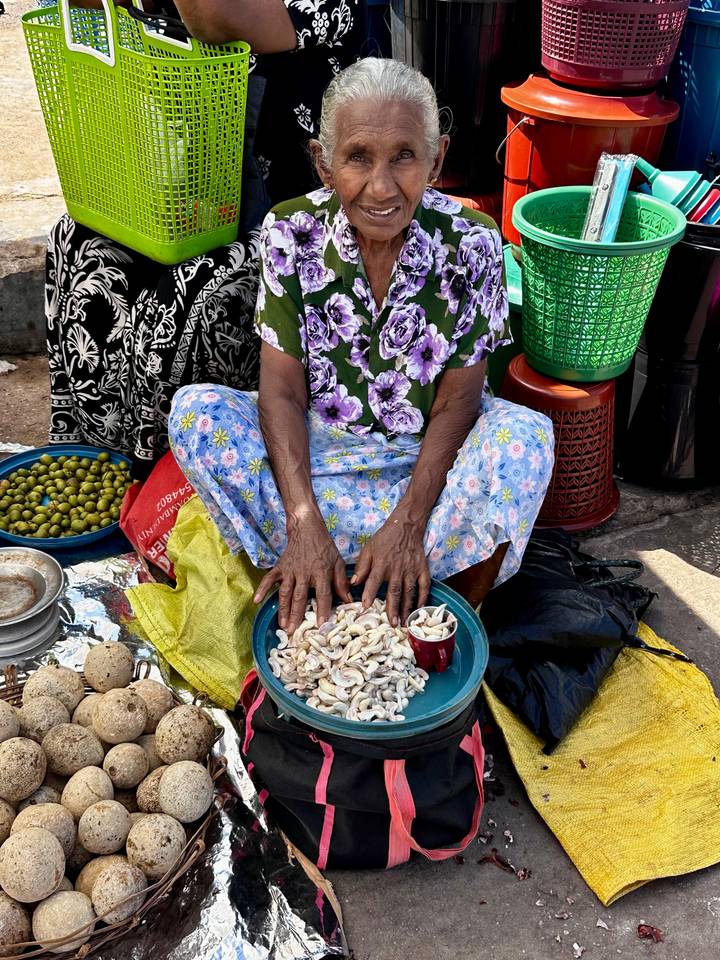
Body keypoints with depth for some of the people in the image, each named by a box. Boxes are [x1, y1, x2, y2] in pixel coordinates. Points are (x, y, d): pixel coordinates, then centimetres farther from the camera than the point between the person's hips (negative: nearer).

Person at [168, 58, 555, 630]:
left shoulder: (470, 244, -16)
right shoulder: (293, 233, -14)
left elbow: (456, 401, -14)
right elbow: (282, 390, -16)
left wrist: (407, 524, -26)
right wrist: (304, 524, -29)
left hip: (428, 455, -1)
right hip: (314, 448, 1)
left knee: (526, 436, -29)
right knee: (194, 411, -21)